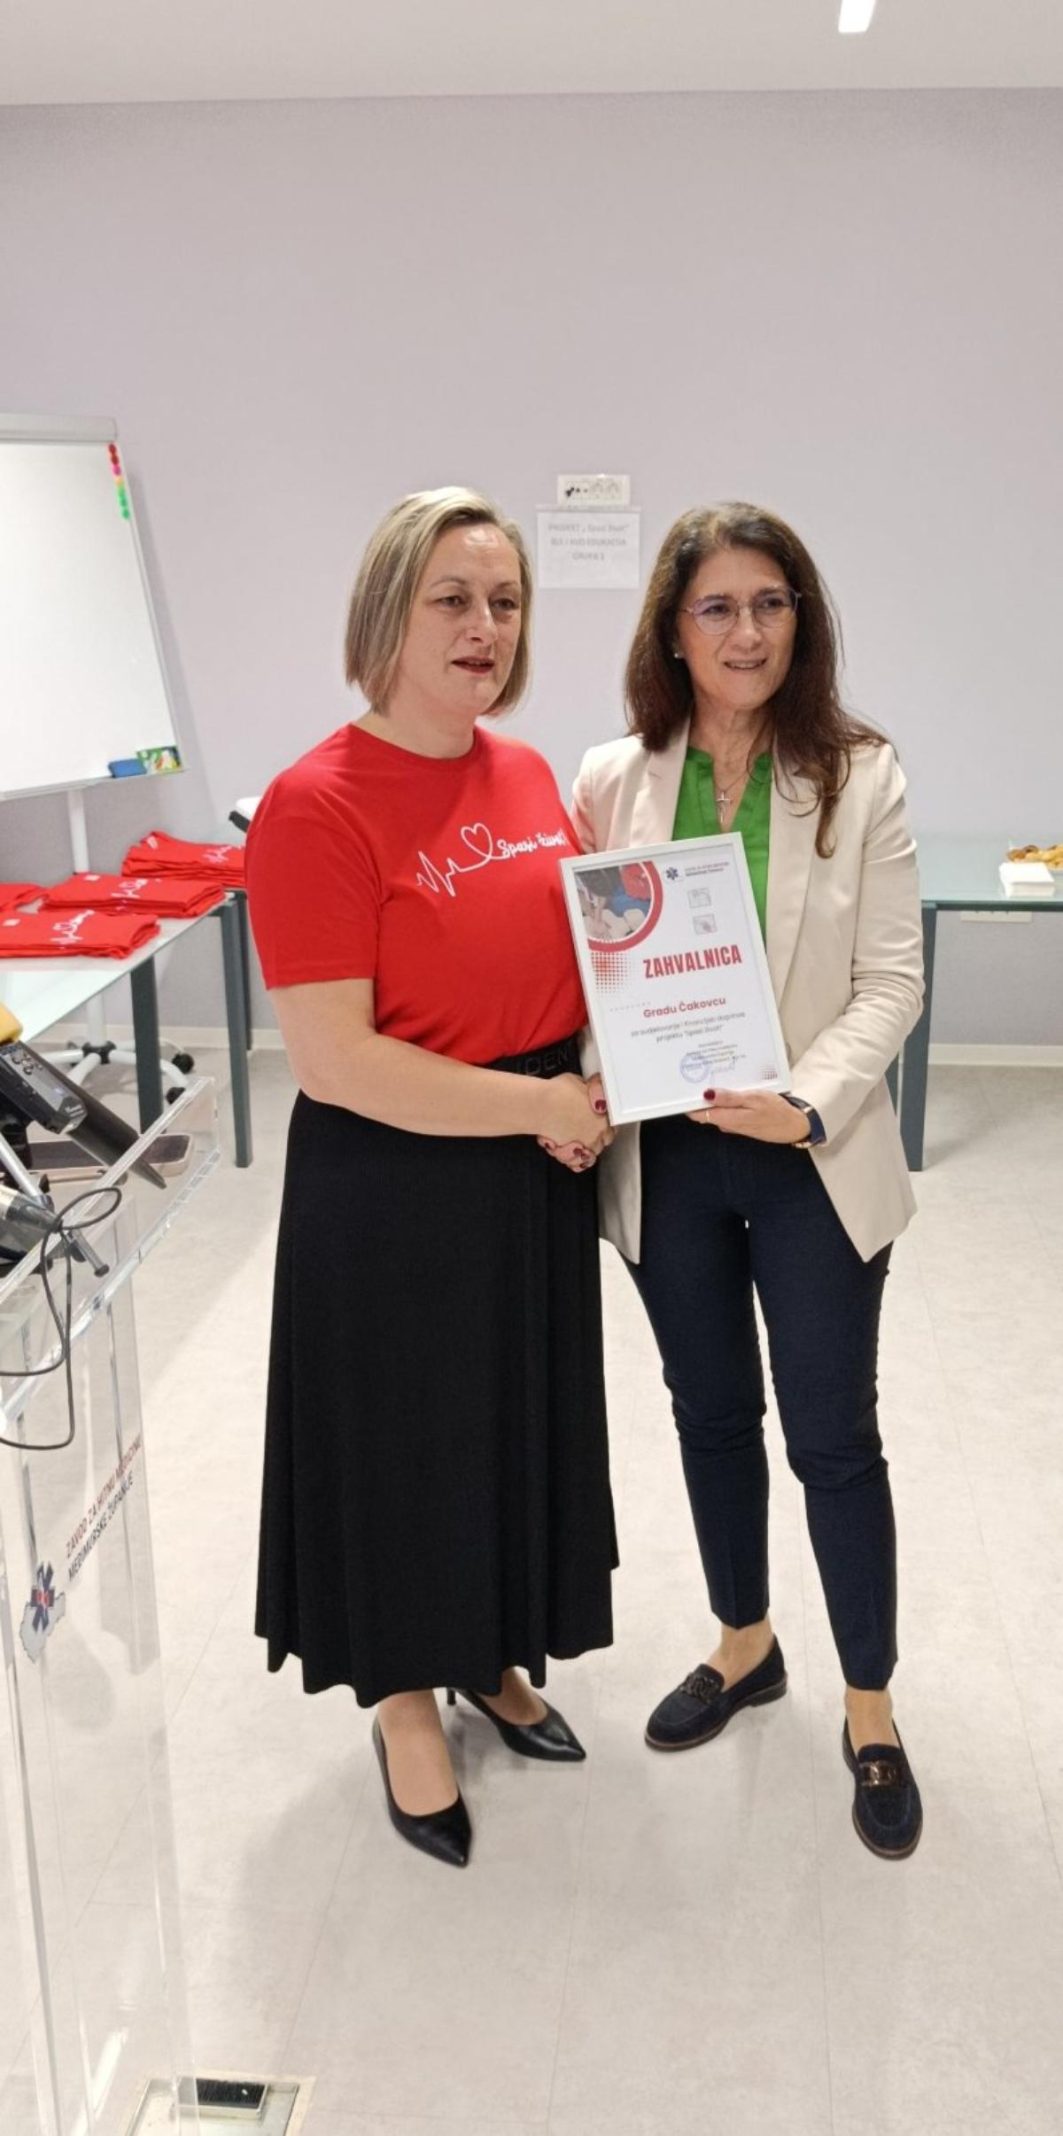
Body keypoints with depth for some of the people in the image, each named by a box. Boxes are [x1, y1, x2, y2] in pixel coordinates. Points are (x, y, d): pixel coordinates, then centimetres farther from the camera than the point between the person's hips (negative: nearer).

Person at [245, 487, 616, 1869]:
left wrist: (595, 1089, -1)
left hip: (534, 1171, 7)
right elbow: (331, 1057, -22)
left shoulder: (530, 775, 4)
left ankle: (490, 1657, 45)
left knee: (525, 1421, 20)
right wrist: (532, 1105, -18)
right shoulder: (317, 806, -18)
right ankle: (406, 1703, 36)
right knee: (402, 1436, 11)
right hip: (393, 1188, -7)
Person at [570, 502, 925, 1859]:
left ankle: (870, 1712, 28)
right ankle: (743, 1648, 41)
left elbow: (890, 978, -8)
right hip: (664, 1154, 2)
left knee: (833, 1436, 7)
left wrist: (808, 1104, -22)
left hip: (812, 1159, -2)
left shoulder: (859, 777, -7)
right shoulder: (614, 781, -1)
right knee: (710, 1415, 18)